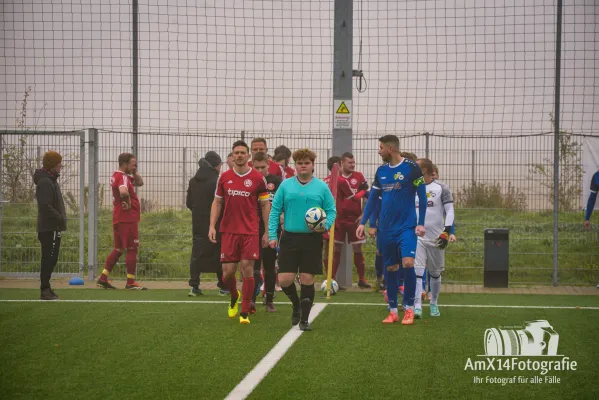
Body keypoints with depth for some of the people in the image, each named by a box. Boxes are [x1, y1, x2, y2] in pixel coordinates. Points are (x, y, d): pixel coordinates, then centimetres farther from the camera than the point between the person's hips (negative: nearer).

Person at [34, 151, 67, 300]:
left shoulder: (51, 180, 17)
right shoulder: (45, 182, -16)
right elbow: (45, 206, -23)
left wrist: (61, 219, 13)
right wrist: (61, 218, -19)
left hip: (53, 227, 10)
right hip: (49, 228, -10)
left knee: (50, 259, 12)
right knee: (49, 259, -8)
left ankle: (46, 288, 17)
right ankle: (45, 290, -6)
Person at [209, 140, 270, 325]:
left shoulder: (258, 178, 0)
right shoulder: (224, 177, 7)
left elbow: (265, 205, 4)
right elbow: (217, 202, 13)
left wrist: (267, 232, 0)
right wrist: (212, 226, 2)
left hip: (250, 231, -2)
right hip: (228, 231, 2)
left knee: (247, 270, -7)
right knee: (228, 271, -1)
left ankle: (244, 313, 2)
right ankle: (234, 296, 32)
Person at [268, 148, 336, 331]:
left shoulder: (322, 187, 2)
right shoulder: (286, 185, 4)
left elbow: (332, 211, 5)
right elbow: (275, 211, 6)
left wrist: (325, 225, -15)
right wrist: (273, 235, 0)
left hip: (312, 240, -1)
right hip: (289, 238, 1)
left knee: (307, 280, 1)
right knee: (284, 279, -5)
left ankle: (304, 319, 14)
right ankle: (296, 304, 26)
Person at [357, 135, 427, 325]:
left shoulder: (412, 168, -6)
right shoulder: (381, 171, 9)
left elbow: (422, 196, -4)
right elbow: (373, 198, 15)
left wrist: (421, 223, -9)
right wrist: (363, 222, 8)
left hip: (407, 226, -5)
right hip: (386, 229, 5)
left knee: (408, 262, -19)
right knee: (390, 268, 7)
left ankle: (410, 309, -5)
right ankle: (393, 311, 16)